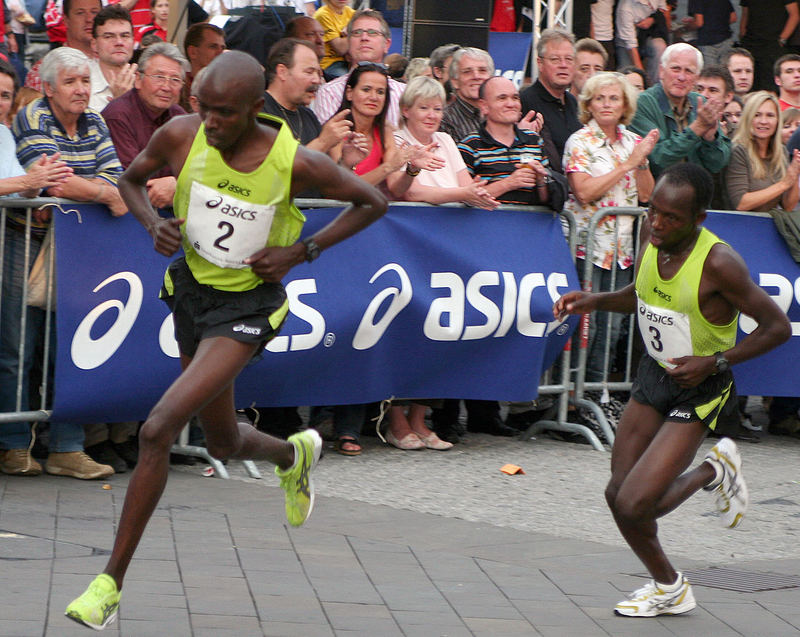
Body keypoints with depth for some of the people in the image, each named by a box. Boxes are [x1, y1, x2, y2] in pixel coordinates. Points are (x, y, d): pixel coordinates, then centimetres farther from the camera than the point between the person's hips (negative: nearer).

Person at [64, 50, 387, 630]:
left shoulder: (295, 162, -24)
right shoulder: (181, 136, -16)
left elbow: (373, 201, -7)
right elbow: (132, 180, 6)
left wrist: (300, 252, -15)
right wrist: (155, 225, -15)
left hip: (248, 306, -5)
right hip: (192, 288, 5)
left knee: (157, 430, -20)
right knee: (224, 444, 22)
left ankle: (111, 583, -10)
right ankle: (295, 454, 59)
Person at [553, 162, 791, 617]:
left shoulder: (718, 263, -28)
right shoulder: (652, 233, -8)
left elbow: (778, 327, -19)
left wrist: (715, 361, -25)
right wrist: (595, 302, -3)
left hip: (699, 389, -7)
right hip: (654, 374, 7)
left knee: (635, 506, -17)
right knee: (619, 496, 9)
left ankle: (713, 471, 13)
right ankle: (669, 588, 36)